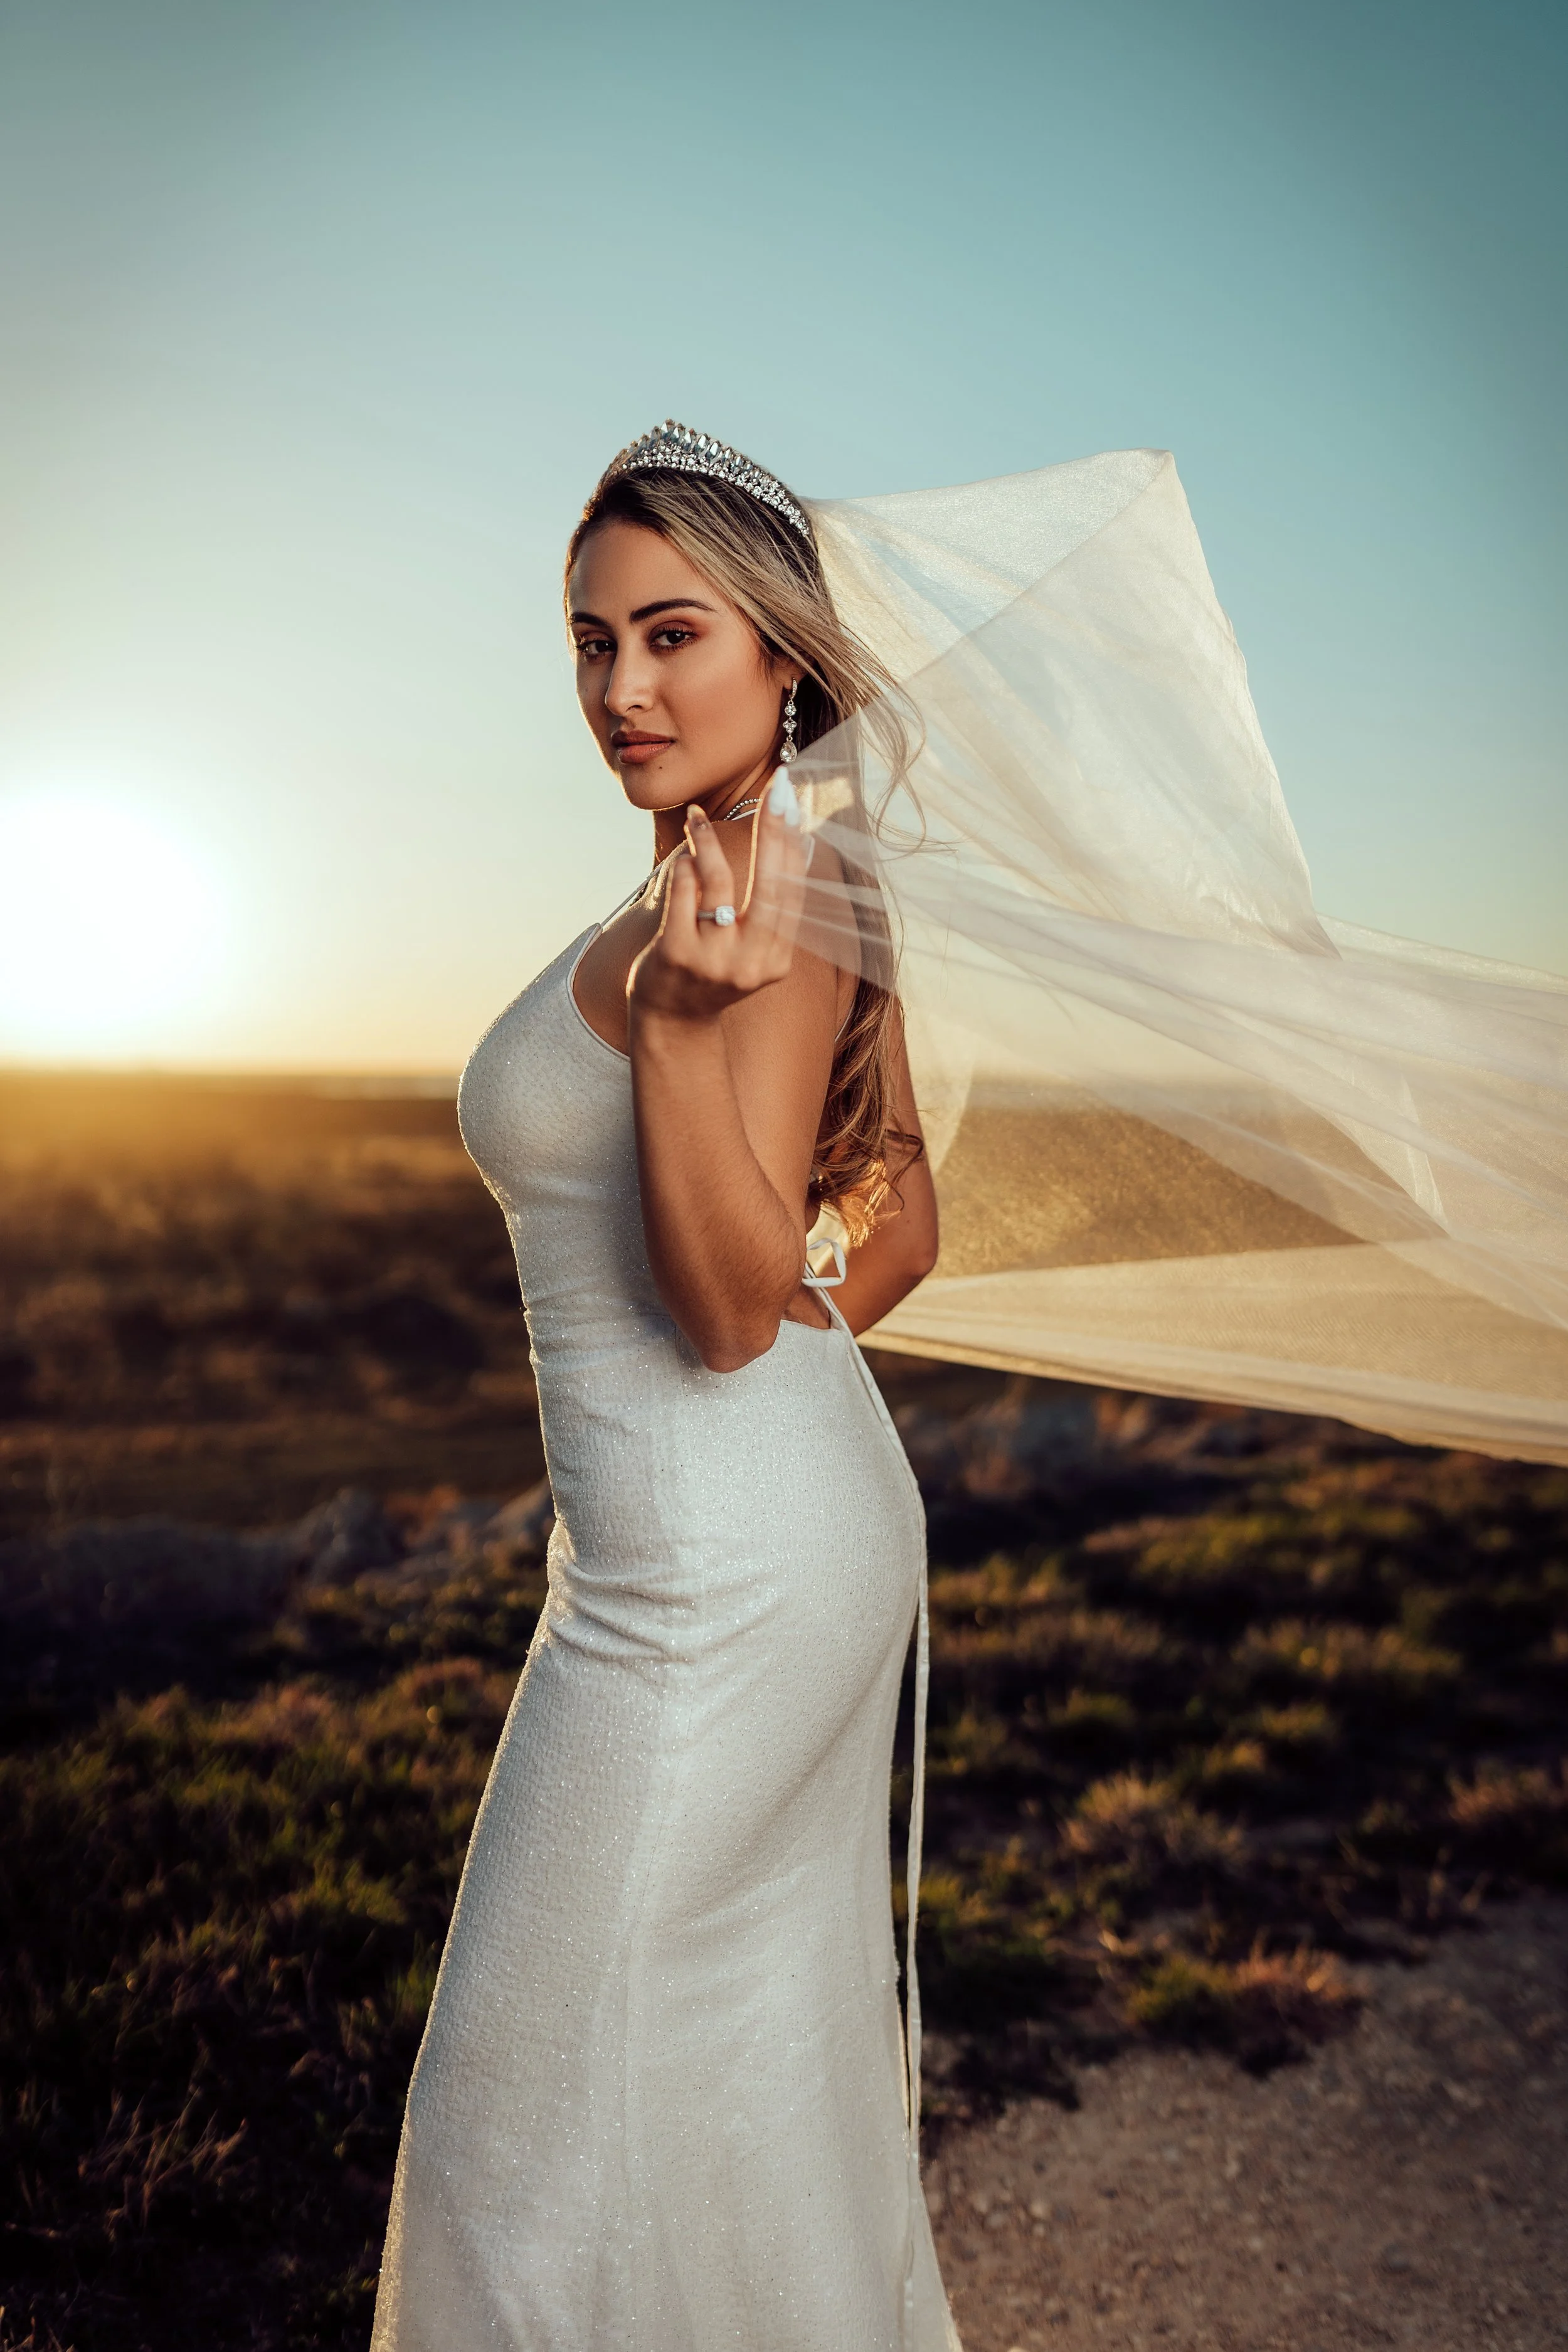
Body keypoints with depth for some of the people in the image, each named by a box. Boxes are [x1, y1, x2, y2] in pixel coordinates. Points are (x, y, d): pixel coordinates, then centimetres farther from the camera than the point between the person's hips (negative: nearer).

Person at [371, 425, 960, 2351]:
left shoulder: (776, 900, -19)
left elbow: (734, 1302, -22)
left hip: (712, 1572, -10)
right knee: (780, 2033, 25)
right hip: (818, 1529, 10)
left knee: (551, 2094, 9)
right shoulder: (796, 889, 8)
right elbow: (905, 1231, 14)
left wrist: (672, 1021, -33)